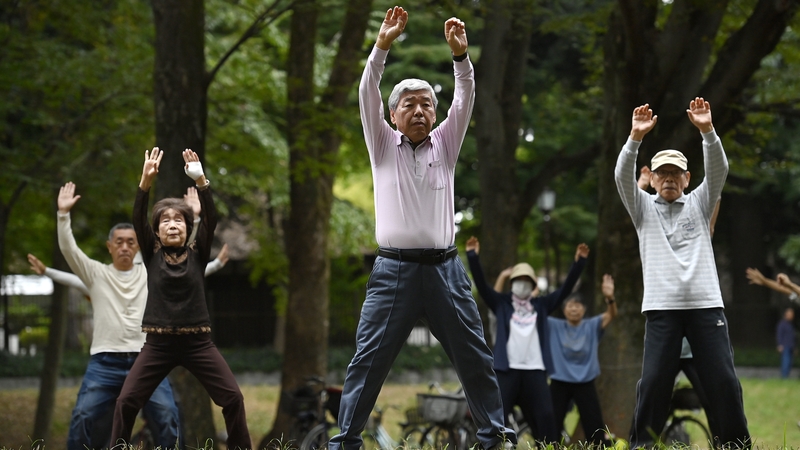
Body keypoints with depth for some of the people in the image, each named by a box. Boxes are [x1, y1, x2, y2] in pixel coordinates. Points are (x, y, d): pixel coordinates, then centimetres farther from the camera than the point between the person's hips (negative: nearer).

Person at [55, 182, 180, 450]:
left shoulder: (152, 275, 10)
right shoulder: (96, 274, 8)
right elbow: (68, 249, -3)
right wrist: (64, 213, -14)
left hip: (146, 361, 1)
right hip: (105, 362, 0)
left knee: (168, 417, -9)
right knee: (83, 419, -8)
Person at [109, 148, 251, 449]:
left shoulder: (197, 254, 5)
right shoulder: (152, 255, 4)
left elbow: (210, 219, -9)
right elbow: (138, 220, -10)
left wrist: (201, 182, -24)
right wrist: (146, 182, -26)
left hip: (198, 342, 0)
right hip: (158, 343, 0)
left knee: (233, 398, -9)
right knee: (126, 401, -10)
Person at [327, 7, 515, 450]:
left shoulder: (445, 145, 11)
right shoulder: (383, 146, 9)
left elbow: (465, 99, -2)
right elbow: (367, 94, -4)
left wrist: (460, 54, -18)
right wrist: (382, 46, -17)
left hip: (444, 268, 2)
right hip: (394, 269, -1)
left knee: (474, 358, 4)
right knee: (368, 360, -4)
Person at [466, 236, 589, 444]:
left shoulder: (541, 305, 15)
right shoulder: (501, 303, 11)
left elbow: (565, 289, 10)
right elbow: (481, 284, 1)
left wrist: (579, 262, 0)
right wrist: (473, 256, -12)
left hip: (535, 370, 2)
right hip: (507, 369, -2)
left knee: (545, 417, -1)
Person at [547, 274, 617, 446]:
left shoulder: (592, 326, 3)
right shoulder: (554, 326, 2)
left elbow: (611, 315, -12)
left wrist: (610, 298, -34)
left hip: (585, 383, 0)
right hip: (559, 383, 0)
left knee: (595, 426, 1)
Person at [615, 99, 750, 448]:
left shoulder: (699, 204, 14)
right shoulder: (643, 208, 12)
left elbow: (718, 169, -1)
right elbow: (623, 176, -5)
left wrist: (707, 130, -18)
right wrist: (636, 137, -20)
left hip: (706, 304, 1)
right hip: (661, 306, -1)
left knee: (723, 380, -3)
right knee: (654, 380, -6)